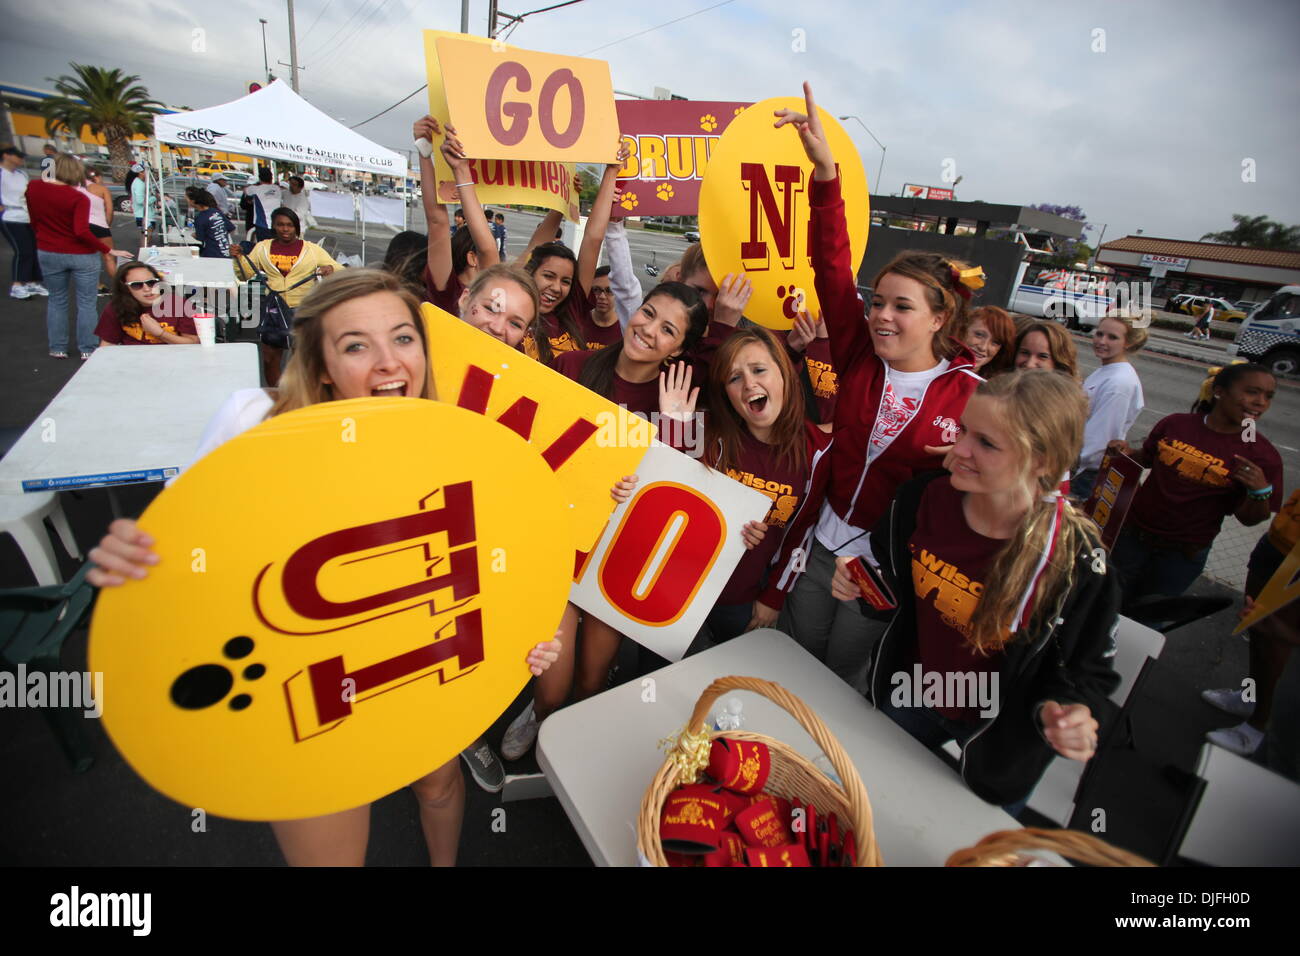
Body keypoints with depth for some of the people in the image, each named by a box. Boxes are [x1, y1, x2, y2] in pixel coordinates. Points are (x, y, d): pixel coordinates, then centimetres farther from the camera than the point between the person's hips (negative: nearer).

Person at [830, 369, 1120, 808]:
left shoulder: (1075, 562, -30)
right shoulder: (924, 495, -21)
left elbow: (1085, 673, -15)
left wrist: (1065, 713, -35)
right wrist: (860, 582, -21)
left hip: (999, 743, -3)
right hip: (908, 696, 3)